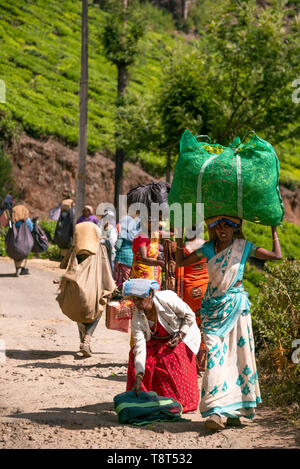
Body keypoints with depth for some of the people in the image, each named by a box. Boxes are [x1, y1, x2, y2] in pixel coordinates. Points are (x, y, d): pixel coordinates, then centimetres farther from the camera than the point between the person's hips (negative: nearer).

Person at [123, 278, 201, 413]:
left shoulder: (167, 299, -32)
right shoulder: (137, 319, -22)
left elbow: (189, 315, -15)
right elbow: (140, 348, -28)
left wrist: (180, 336, -23)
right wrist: (138, 378, -36)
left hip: (183, 333, -4)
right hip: (158, 340, 4)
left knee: (171, 358, -28)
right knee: (134, 354, -17)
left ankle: (181, 401, -13)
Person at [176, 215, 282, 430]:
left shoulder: (243, 247, 1)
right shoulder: (209, 248, 7)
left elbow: (277, 255, 3)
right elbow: (182, 262, 17)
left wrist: (274, 231, 9)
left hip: (236, 306, -1)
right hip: (212, 307, 1)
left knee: (236, 354, 0)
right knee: (216, 356, -9)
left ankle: (233, 410, 10)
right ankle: (218, 411, -13)